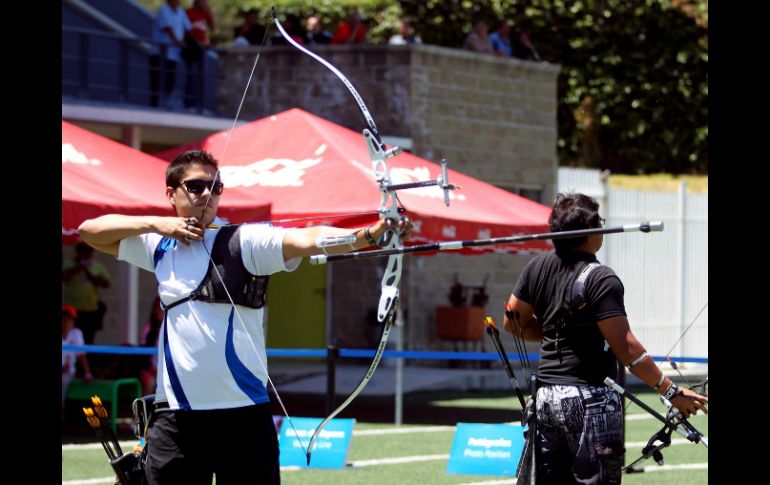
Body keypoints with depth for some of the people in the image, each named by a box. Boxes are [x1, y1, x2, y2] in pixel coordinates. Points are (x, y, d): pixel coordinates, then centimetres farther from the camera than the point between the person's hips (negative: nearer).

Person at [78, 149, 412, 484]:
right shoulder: (159, 245, 10)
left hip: (243, 414, -3)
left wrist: (370, 234, -36)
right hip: (174, 416, 3)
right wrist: (155, 224, -1)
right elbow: (90, 230, 14)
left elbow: (308, 240, -18)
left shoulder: (244, 241, -3)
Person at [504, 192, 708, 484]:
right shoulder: (601, 280, -14)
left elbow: (514, 322, 14)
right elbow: (626, 348, -18)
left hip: (546, 395, 7)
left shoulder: (538, 267, 6)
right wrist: (671, 391, -14)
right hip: (590, 400, -7)